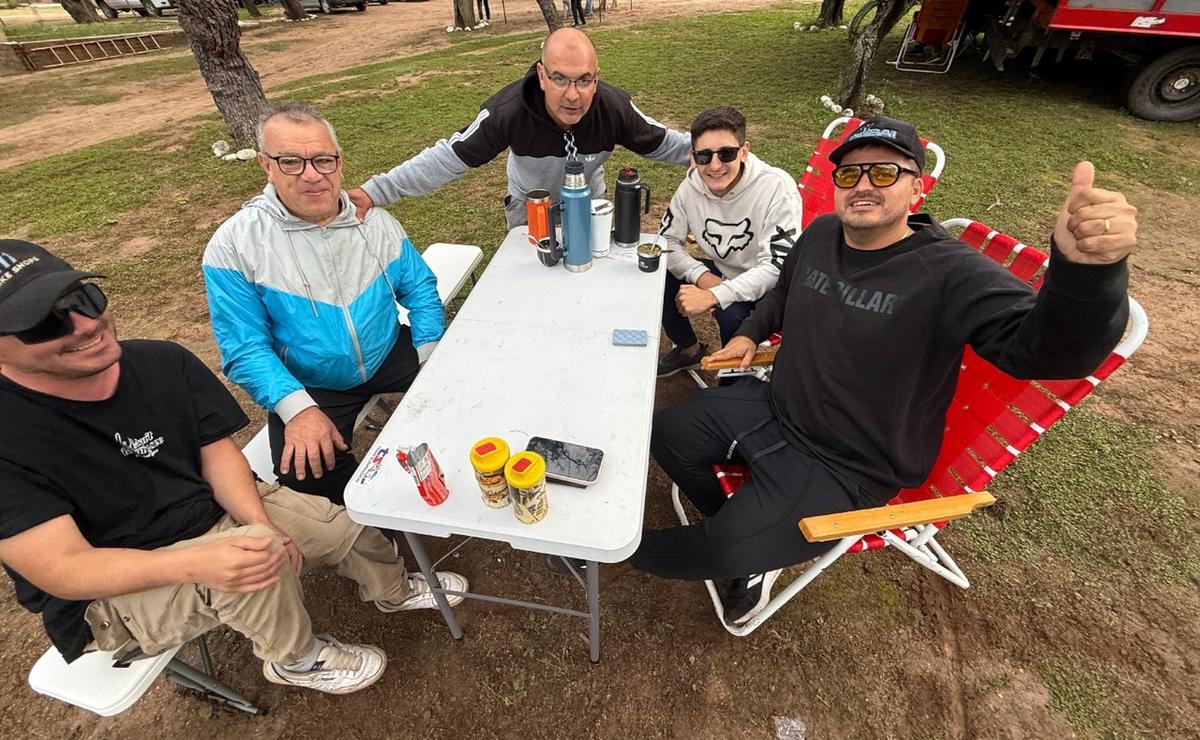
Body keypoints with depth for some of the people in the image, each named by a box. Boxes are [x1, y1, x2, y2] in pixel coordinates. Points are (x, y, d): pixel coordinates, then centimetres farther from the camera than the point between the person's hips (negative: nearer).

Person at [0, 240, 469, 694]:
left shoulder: (162, 362, -11)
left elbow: (218, 452, -7)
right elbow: (61, 569, -26)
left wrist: (261, 520, -24)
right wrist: (195, 565, -43)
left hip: (216, 515, 5)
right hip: (108, 598, -5)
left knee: (346, 522, -2)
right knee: (261, 554, -32)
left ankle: (393, 591, 33)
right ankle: (296, 661, 0)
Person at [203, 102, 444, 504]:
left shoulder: (375, 221, 1)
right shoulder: (233, 246, -9)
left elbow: (419, 288, 5)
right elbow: (245, 348, -10)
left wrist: (431, 359, -9)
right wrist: (297, 409, -25)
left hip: (392, 358, 3)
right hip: (309, 386, -2)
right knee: (304, 472, -25)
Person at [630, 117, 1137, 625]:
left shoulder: (951, 273, -19)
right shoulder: (820, 235, 2)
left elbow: (1046, 348, -35)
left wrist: (1087, 266, -54)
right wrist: (749, 334, 12)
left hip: (844, 467, -7)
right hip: (770, 409, 7)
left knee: (725, 553, -17)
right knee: (668, 434, 9)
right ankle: (750, 533, 23)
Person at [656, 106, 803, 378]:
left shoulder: (776, 188, -26)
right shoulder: (692, 185, -11)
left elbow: (777, 267, -29)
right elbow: (668, 240, -4)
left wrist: (715, 296, -39)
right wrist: (702, 277, -22)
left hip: (765, 286, -5)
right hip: (719, 272, 5)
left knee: (732, 314, -35)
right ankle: (689, 350, 14)